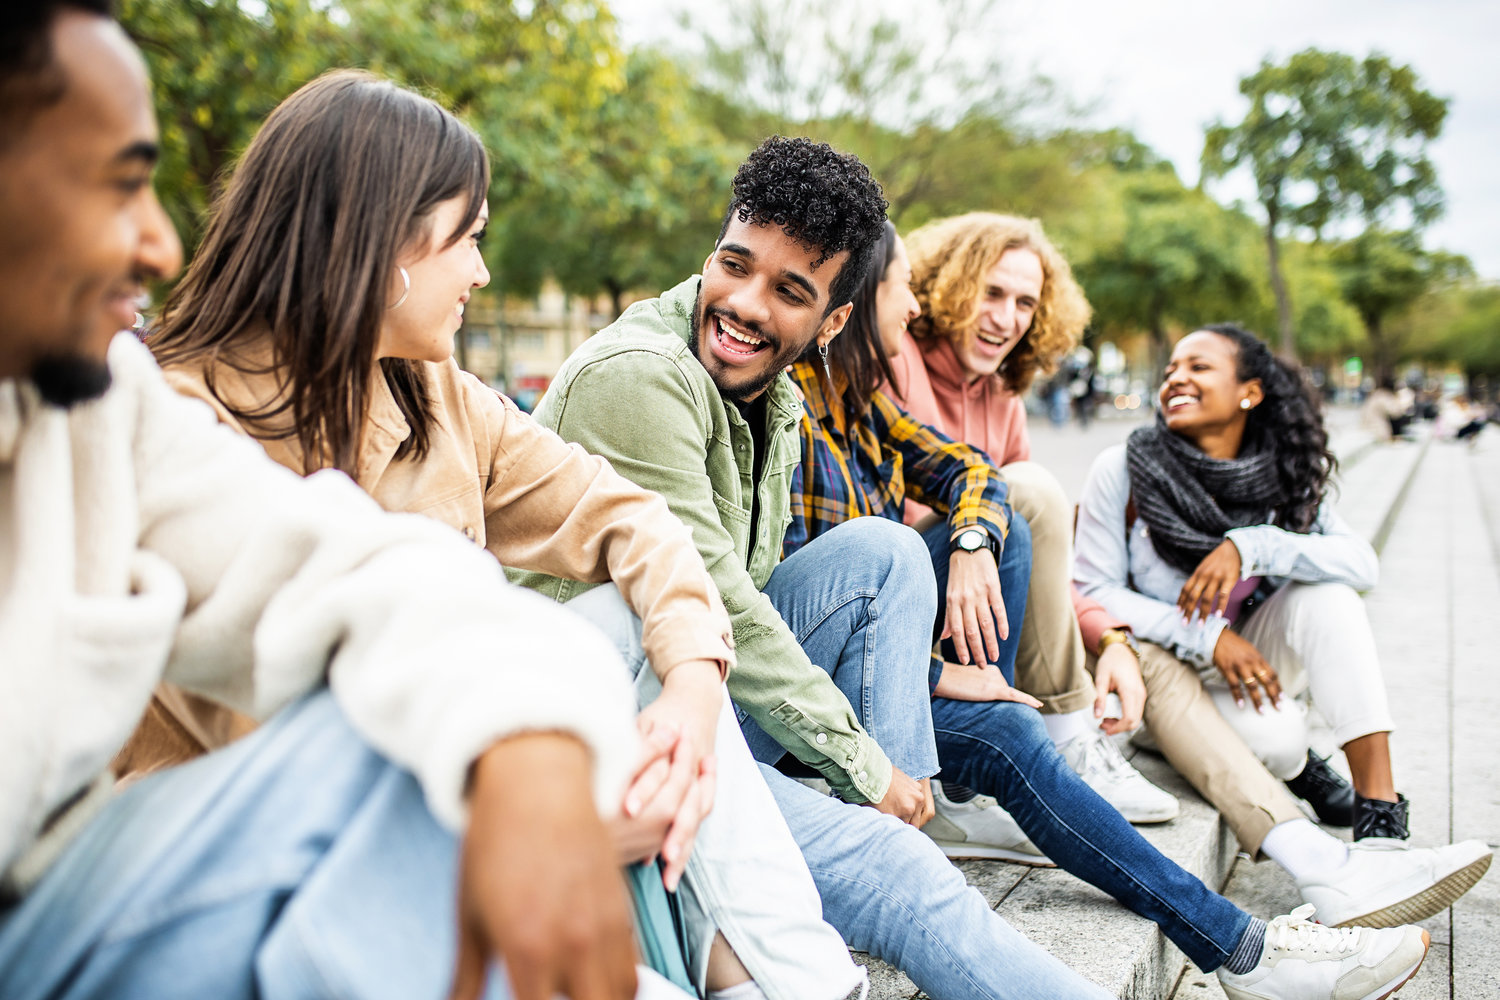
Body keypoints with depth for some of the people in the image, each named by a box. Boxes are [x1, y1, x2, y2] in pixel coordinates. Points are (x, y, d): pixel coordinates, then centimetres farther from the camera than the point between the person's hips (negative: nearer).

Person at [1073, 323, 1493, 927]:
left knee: (1324, 591, -26)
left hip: (1255, 663, 4)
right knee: (1275, 739, -34)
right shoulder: (1123, 470, -11)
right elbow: (1094, 593, -14)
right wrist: (1210, 638, -24)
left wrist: (1251, 547, -32)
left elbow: (1362, 564, -17)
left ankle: (1381, 825, -30)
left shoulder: (1285, 476, -3)